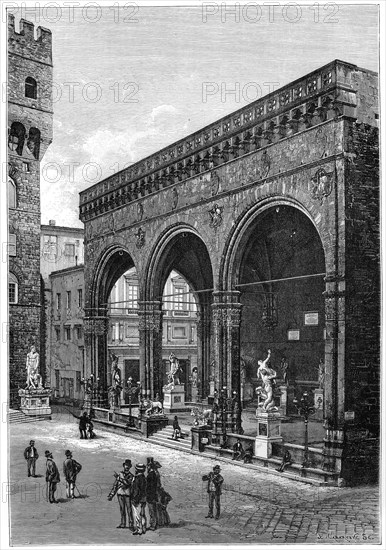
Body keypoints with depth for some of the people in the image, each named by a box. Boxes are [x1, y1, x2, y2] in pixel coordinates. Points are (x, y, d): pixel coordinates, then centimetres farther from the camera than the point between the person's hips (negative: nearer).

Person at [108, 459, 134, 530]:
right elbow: (115, 485, 13)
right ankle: (123, 524, 17)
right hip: (120, 494, 3)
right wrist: (111, 495, 10)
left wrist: (118, 477, -22)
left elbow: (127, 482, -19)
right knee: (122, 510, 8)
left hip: (127, 494, -3)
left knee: (129, 510, -4)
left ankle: (131, 525, -2)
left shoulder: (131, 476, 2)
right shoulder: (120, 474, 10)